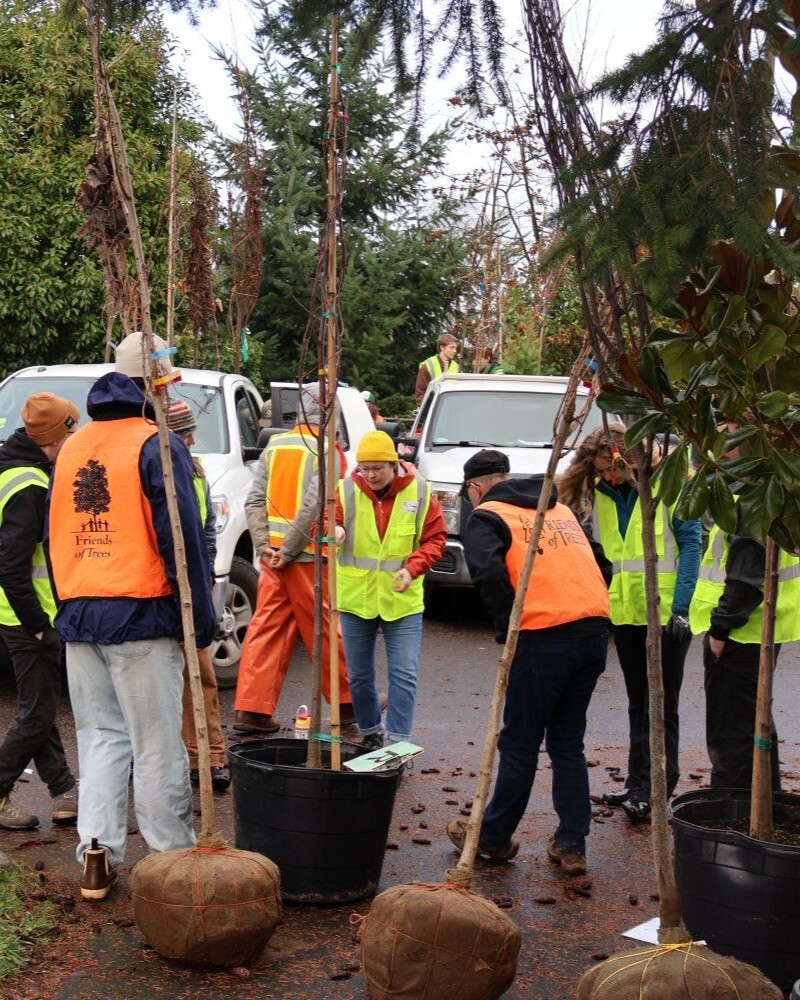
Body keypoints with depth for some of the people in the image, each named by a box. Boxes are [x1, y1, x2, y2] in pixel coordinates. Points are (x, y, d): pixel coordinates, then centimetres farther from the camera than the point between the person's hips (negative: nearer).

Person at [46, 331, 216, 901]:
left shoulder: (72, 449, 13)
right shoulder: (158, 446, -8)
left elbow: (55, 538, 18)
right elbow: (183, 539, -13)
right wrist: (202, 619, -8)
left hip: (79, 616, 6)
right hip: (142, 618, -6)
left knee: (100, 737, 13)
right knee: (158, 746, 1)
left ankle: (97, 855, 8)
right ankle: (174, 858, 8)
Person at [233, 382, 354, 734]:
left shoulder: (275, 446, 10)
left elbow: (254, 501, 4)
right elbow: (312, 508, -19)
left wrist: (264, 546, -1)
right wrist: (288, 552, -14)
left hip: (272, 556, 5)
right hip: (309, 557, -5)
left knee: (266, 629, 7)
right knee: (324, 632, 6)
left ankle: (252, 709, 4)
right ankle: (347, 703, 20)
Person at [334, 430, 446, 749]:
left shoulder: (419, 492, -5)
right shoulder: (347, 490, -5)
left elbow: (435, 538, -1)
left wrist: (413, 568, -17)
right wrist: (333, 531, -32)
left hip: (402, 600, -1)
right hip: (356, 599, 1)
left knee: (404, 675, -3)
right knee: (358, 675, 13)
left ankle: (398, 743, 6)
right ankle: (370, 735, 31)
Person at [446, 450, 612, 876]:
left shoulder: (487, 517, 3)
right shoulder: (561, 509, 24)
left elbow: (488, 572, -15)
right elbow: (601, 564, 23)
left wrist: (506, 626, -5)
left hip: (543, 637, -6)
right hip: (594, 631, 6)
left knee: (519, 744, 7)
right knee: (568, 742, 16)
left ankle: (493, 838, 21)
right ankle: (571, 845, 16)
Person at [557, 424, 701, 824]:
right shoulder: (599, 495, 6)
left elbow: (691, 544, -11)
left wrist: (680, 607, -15)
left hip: (667, 612, -6)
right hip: (625, 612, 6)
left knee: (660, 706, 0)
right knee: (637, 703, 14)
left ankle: (654, 791, 4)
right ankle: (638, 783, 22)